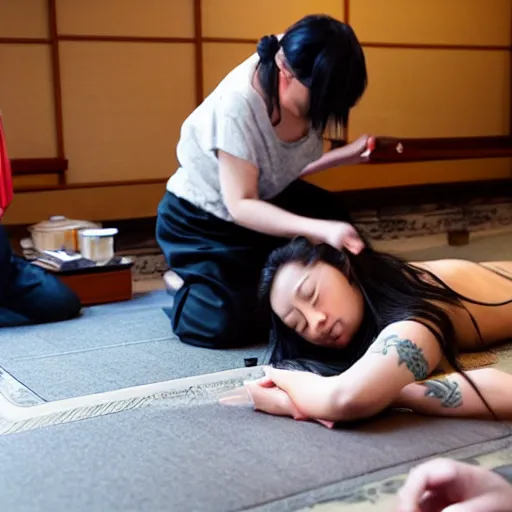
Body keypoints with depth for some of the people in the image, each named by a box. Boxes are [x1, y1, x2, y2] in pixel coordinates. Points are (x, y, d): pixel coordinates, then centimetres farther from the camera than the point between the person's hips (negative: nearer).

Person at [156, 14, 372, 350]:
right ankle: (190, 282, 8)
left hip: (268, 200, 7)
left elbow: (287, 168, 0)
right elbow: (241, 206, -34)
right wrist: (322, 230, -46)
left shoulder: (304, 95, -15)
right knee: (226, 324, -23)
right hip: (204, 219, -7)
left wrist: (345, 156, -13)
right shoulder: (238, 105, -34)